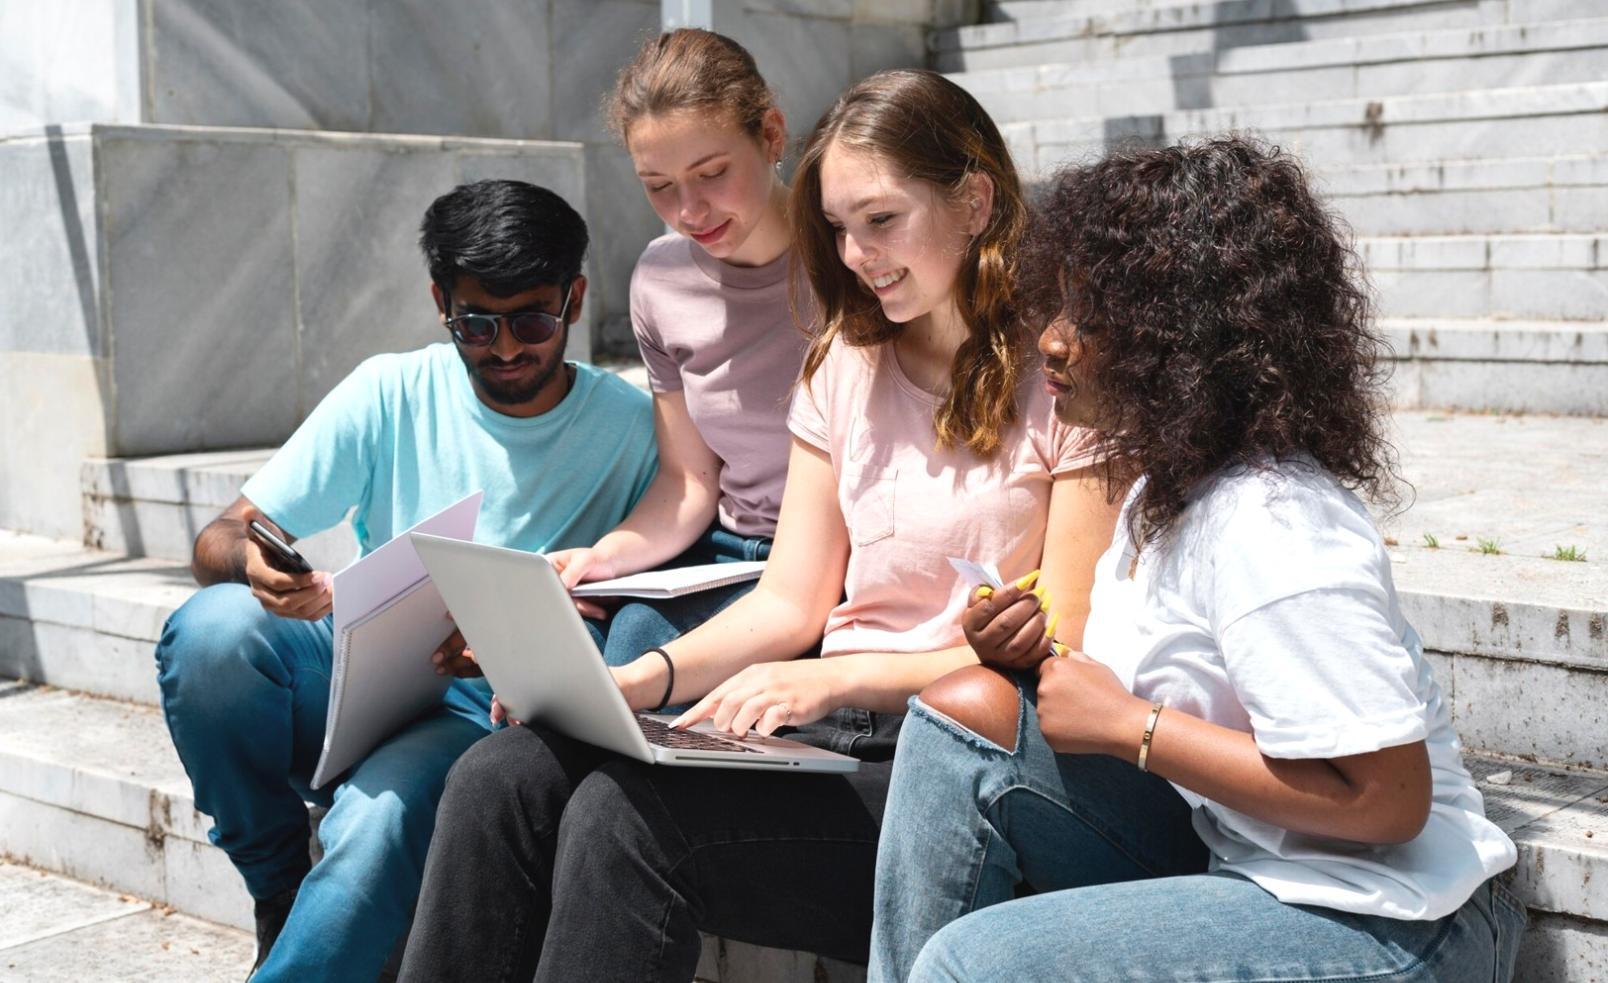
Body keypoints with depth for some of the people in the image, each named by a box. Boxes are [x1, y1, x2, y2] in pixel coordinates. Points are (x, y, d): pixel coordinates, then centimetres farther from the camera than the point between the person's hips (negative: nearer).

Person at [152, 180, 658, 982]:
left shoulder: (627, 429, -3)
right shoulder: (393, 392, 1)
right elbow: (216, 545, -1)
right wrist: (252, 562, -27)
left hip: (487, 714, -3)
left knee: (378, 815, -36)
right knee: (211, 627, -26)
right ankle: (278, 894, -4)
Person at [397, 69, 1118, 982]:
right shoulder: (843, 367, 15)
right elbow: (791, 602, 11)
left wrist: (842, 677, -21)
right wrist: (642, 679, -6)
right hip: (831, 730, 6)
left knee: (625, 815, -28)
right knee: (503, 778, -15)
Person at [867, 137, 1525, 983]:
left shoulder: (1269, 530, -24)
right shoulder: (1165, 486, 5)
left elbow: (1385, 798, -25)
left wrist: (1129, 725, -20)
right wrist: (1040, 656, -5)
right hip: (1238, 861, 9)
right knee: (969, 707, -4)